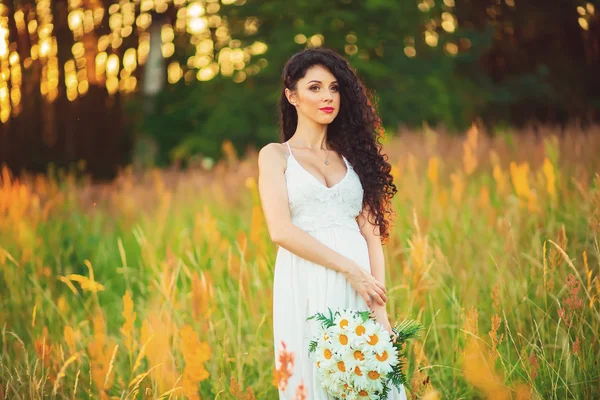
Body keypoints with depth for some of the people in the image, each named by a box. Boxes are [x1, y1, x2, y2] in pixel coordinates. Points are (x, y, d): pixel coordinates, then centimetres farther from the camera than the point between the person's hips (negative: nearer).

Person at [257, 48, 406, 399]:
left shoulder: (351, 156, 15)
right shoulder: (275, 155, 6)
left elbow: (372, 232, 6)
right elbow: (281, 230, -7)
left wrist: (380, 306, -6)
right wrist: (349, 268, -14)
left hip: (358, 289, 3)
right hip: (305, 287, -3)